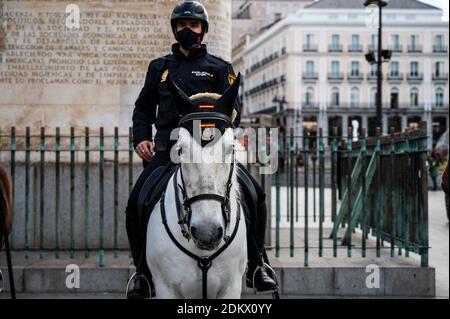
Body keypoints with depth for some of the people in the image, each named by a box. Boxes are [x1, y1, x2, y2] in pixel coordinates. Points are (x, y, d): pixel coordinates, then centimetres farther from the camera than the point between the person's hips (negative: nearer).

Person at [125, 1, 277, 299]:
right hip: (166, 150, 1)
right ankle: (143, 272, 6)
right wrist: (141, 138, 7)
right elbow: (143, 109, 25)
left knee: (255, 194, -16)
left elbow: (233, 109, 6)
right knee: (136, 204, -15)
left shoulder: (220, 68, 14)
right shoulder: (160, 67, 20)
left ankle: (256, 266, 1)